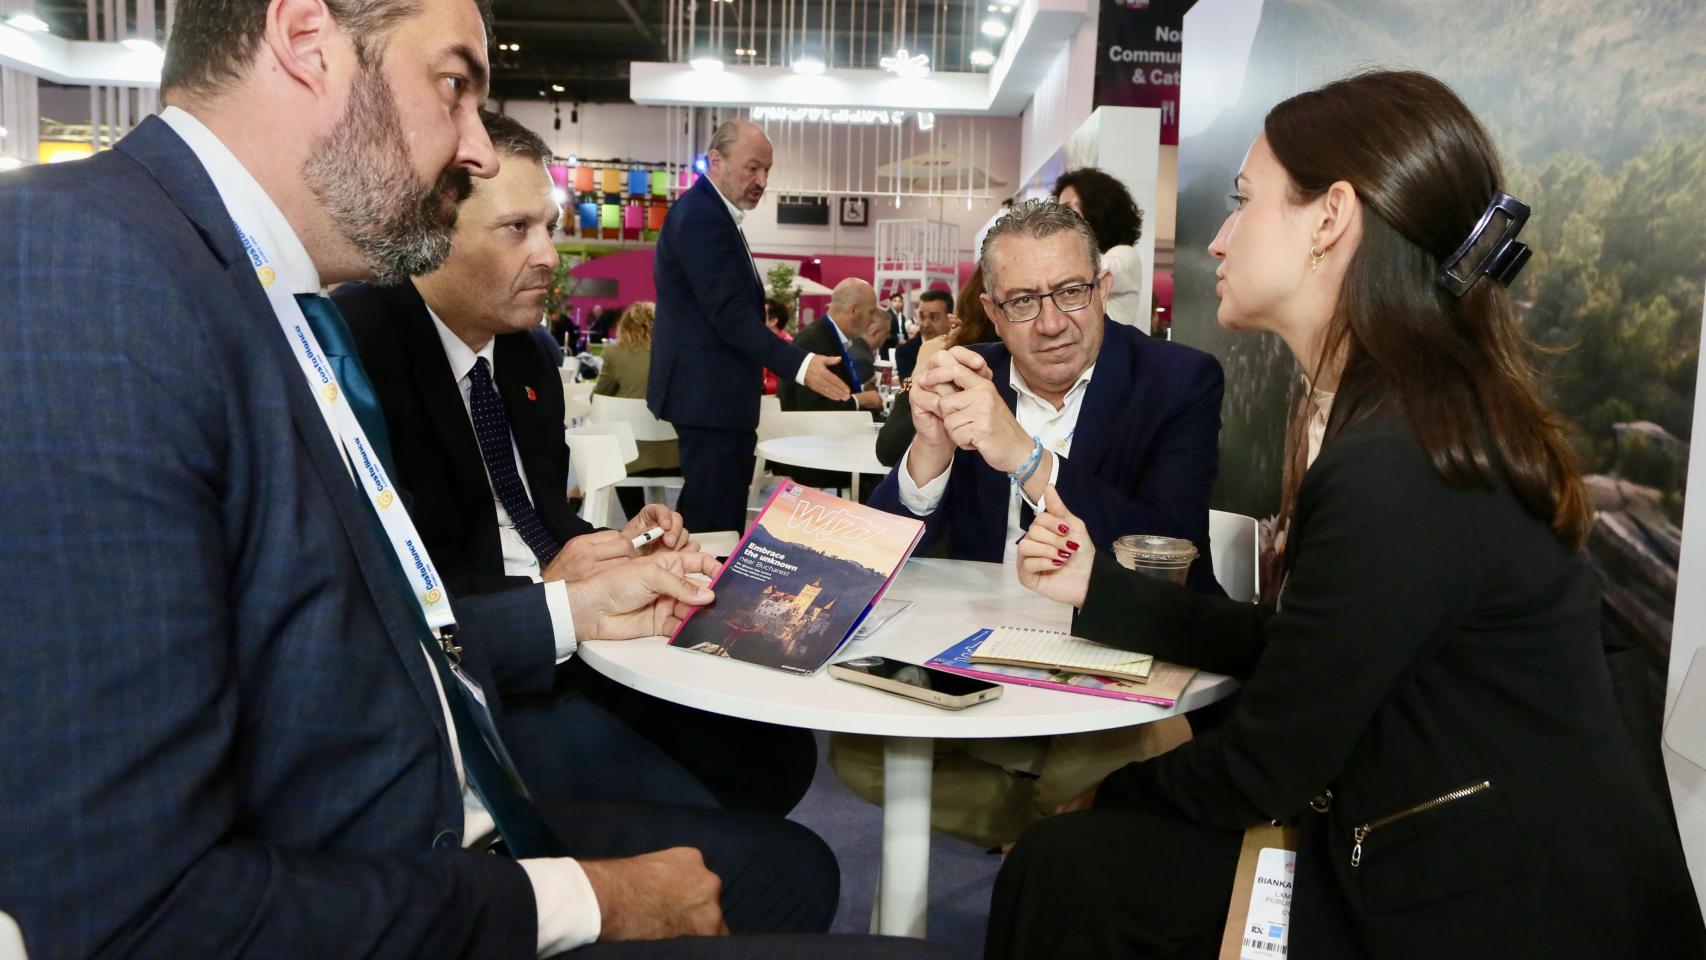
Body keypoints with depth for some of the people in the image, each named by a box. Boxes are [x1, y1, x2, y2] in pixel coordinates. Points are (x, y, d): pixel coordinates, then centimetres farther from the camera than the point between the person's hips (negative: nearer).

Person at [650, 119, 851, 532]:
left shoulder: (707, 211, 17)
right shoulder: (701, 217, -16)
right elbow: (731, 313, -23)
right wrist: (799, 365, -28)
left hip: (711, 391, 11)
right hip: (711, 394, -11)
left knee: (709, 516, 13)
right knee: (716, 521, -8)